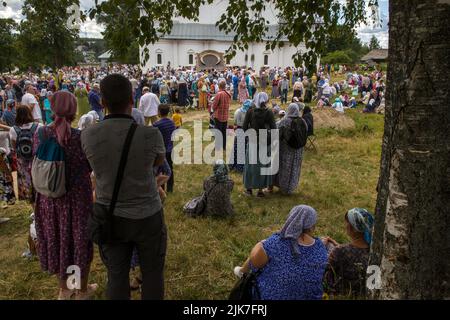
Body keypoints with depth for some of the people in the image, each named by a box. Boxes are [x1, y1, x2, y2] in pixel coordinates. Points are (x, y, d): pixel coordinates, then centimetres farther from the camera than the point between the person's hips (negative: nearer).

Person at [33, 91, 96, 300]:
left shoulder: (41, 134, -9)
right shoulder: (81, 137, -20)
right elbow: (91, 167, -9)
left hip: (49, 198, 4)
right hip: (77, 198, -4)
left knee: (56, 241, 21)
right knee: (79, 242, 15)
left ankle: (64, 289, 41)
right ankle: (82, 291, 34)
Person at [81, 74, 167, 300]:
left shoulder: (87, 135, -14)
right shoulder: (150, 135, -21)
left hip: (110, 217, 3)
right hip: (147, 216, -2)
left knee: (117, 275, 19)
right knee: (152, 273, 18)